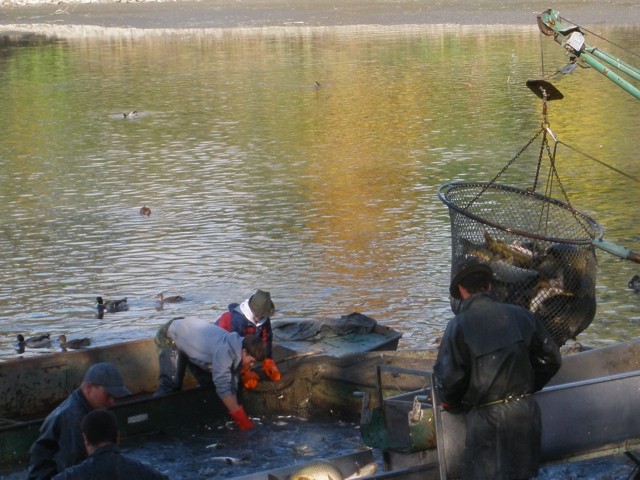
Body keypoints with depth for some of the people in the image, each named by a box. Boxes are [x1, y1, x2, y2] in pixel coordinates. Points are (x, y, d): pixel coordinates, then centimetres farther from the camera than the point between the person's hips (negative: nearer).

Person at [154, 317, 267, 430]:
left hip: (190, 334, 8)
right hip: (171, 337, -8)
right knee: (171, 385, -19)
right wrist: (243, 421, -39)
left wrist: (238, 420, -13)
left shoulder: (237, 351, -13)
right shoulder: (224, 351, -40)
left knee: (208, 384, 5)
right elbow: (223, 387, -42)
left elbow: (232, 385, -8)